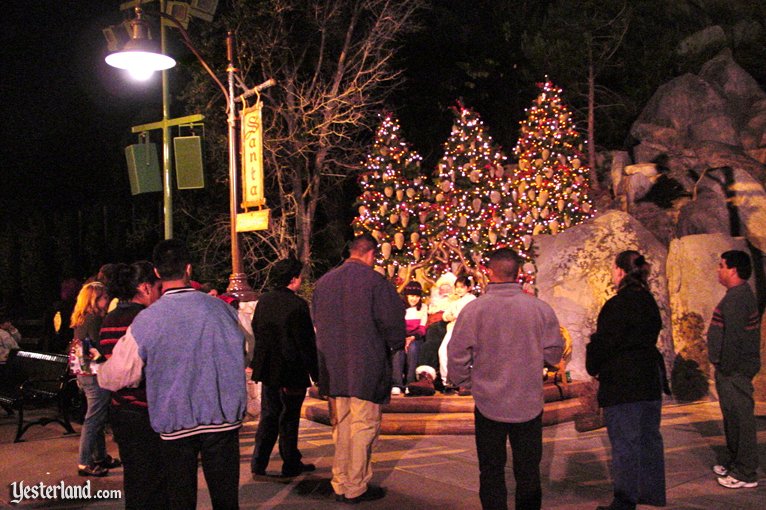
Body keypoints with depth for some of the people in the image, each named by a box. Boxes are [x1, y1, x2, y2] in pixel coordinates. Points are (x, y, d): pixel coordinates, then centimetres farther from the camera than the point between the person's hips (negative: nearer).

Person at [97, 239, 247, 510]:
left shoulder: (145, 320, -10)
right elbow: (245, 352, 10)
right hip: (223, 420, 1)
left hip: (175, 424, -1)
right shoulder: (219, 308, -6)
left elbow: (117, 377, 0)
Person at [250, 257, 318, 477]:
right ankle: (290, 465, 19)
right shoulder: (297, 305, -17)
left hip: (268, 369, 6)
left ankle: (259, 463, 16)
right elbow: (306, 343, -15)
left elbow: (256, 332, 10)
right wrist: (316, 374, -7)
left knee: (269, 416, 15)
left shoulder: (263, 301, 2)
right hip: (292, 371, -6)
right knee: (289, 418, 7)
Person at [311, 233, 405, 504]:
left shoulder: (324, 282, 7)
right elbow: (392, 321, -12)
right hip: (366, 367, -6)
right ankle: (356, 488, 12)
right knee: (363, 428, 4)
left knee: (340, 427, 16)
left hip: (333, 367, 6)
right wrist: (395, 345, 7)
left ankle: (340, 484, 24)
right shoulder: (375, 281, -13)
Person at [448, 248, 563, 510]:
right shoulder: (541, 308, -9)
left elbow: (457, 355, -9)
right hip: (529, 404, 2)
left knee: (491, 471, 13)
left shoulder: (474, 308, -13)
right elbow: (554, 353, 0)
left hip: (489, 403, -1)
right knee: (528, 471, 16)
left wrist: (465, 382, 8)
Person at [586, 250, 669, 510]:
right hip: (650, 379, 9)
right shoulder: (648, 301, 9)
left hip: (622, 383, -8)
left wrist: (593, 367, 2)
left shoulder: (618, 304, -18)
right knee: (648, 438, 17)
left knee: (624, 442, -1)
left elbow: (603, 342, -15)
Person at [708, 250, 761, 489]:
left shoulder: (736, 299, -20)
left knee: (740, 419, -3)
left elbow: (733, 338, -24)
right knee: (733, 417, 20)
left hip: (734, 371, -11)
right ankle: (731, 461, 33)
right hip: (733, 370, 11)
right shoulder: (741, 295, 14)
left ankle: (745, 474, 6)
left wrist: (726, 369, -19)